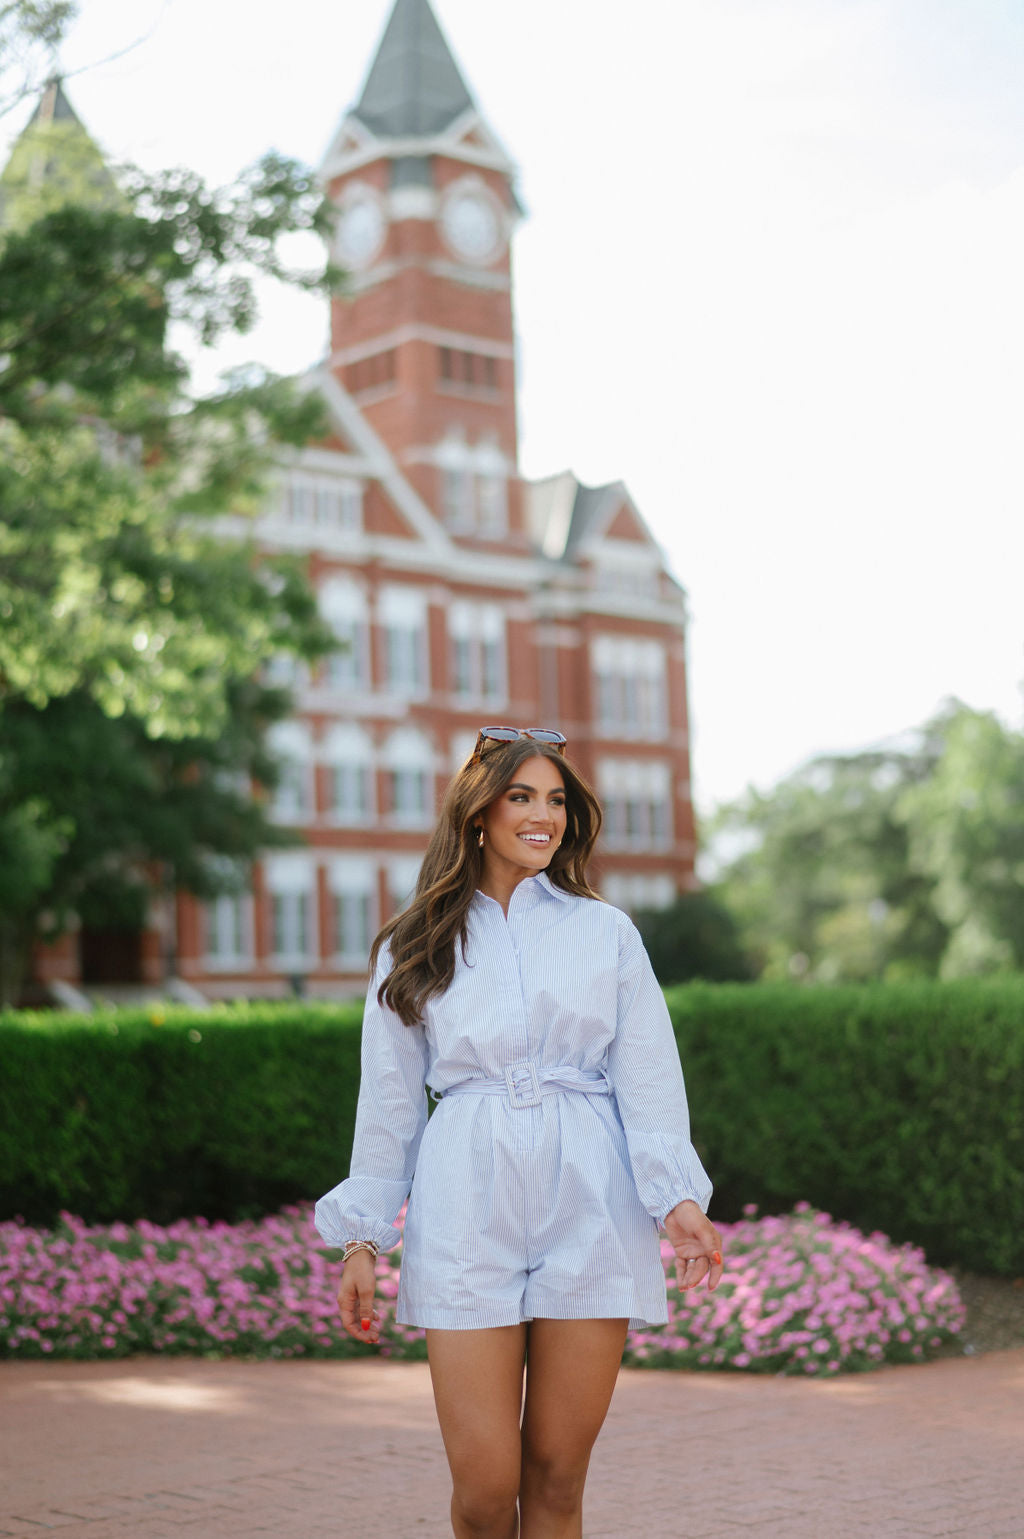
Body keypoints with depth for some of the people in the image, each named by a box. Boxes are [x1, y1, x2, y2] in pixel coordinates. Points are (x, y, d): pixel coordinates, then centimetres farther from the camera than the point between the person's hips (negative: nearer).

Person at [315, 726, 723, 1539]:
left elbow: (649, 1077, 4)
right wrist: (362, 1238, 9)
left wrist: (678, 1196, -9)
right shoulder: (415, 948, 10)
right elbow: (390, 1102, 12)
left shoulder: (606, 931, 11)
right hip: (468, 1210, 0)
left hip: (590, 1209, 1)